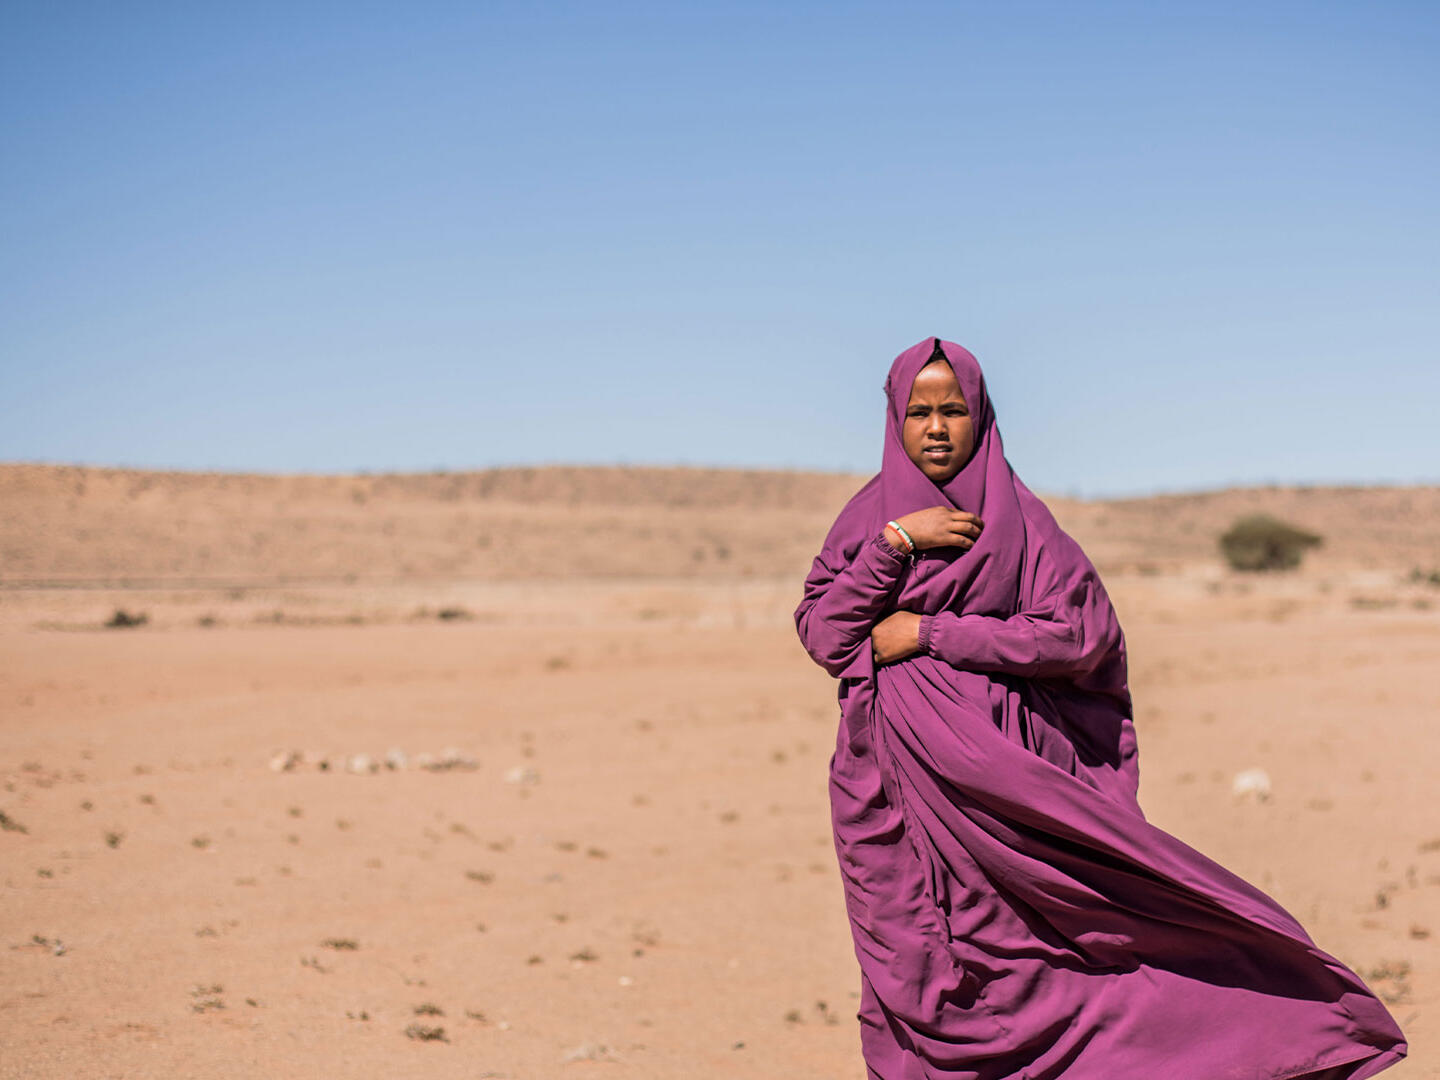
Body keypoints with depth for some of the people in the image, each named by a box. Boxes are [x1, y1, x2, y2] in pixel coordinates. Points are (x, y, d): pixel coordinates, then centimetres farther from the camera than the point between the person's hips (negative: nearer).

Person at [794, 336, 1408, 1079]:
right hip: (889, 786, 1)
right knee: (910, 973, -1)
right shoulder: (868, 517, 9)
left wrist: (928, 634, -11)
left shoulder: (1019, 519, 5)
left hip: (997, 777, -1)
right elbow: (820, 635, -2)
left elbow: (1078, 632, -8)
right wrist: (896, 543, -13)